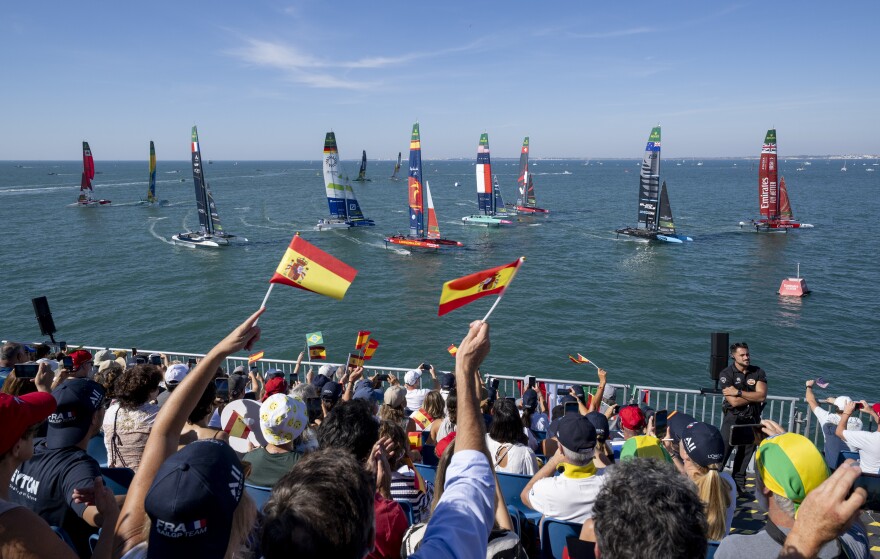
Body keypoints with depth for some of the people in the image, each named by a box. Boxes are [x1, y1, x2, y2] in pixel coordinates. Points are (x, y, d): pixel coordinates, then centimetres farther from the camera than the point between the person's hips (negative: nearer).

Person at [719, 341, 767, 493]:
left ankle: (739, 485, 26)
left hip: (752, 419, 4)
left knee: (745, 453, 14)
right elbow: (734, 402, -19)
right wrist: (753, 396, -11)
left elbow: (762, 396, -14)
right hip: (733, 419, -3)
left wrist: (738, 392, -19)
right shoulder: (726, 374, -10)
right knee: (722, 451, -4)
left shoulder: (758, 372, 0)